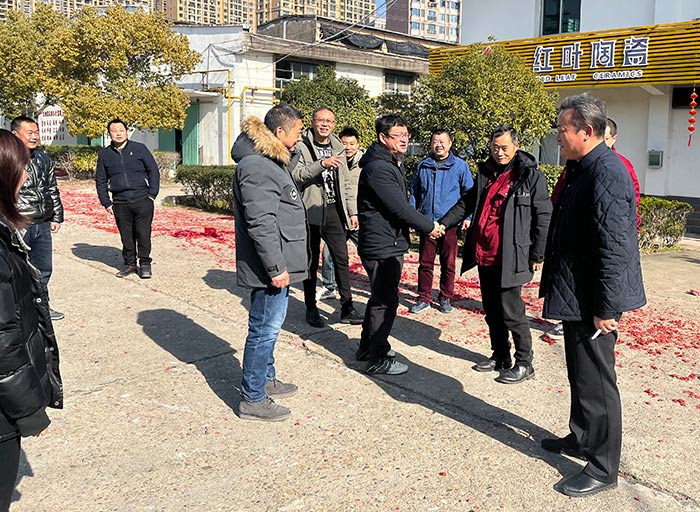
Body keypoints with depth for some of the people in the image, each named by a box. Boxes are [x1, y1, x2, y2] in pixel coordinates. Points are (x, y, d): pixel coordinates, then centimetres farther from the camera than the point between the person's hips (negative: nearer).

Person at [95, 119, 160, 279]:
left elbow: (154, 171, 5)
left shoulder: (139, 148, 3)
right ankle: (130, 264, 20)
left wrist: (152, 194, -2)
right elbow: (100, 180, 16)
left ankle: (145, 263, 13)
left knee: (143, 234, -1)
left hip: (142, 200, -2)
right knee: (126, 236, 7)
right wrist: (106, 203, 8)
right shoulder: (104, 154, 11)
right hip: (120, 204, 2)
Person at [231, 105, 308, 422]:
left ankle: (266, 380, 38)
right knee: (265, 329, -1)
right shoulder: (257, 167, -20)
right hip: (270, 267, -11)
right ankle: (252, 400, 12)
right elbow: (261, 223, -26)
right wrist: (276, 268, -23)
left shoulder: (270, 161, 15)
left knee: (268, 326, 21)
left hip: (279, 263, 11)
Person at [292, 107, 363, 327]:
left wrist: (352, 211, 12)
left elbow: (345, 183, 16)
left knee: (342, 260, 3)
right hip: (311, 212, -4)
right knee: (311, 262, 6)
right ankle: (311, 309, 18)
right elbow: (296, 174, -19)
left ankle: (347, 308, 12)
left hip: (334, 211, 4)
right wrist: (321, 164, -30)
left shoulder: (337, 148, 14)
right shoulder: (301, 146, -4)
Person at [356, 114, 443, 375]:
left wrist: (425, 224, 8)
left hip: (390, 243, 11)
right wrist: (429, 227, -11)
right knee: (386, 301, -2)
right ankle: (378, 359, 9)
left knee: (380, 297, 20)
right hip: (383, 246, -11)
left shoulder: (393, 164, 16)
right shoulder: (378, 168, -19)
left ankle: (367, 347, 34)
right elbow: (399, 208, -22)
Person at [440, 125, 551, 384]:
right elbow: (466, 203, 19)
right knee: (492, 311, 15)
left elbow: (543, 217, -6)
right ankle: (500, 356, 30)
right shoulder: (485, 173, 13)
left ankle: (524, 363, 13)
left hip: (510, 257, -7)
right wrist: (442, 224, 6)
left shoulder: (531, 176, -6)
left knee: (511, 312, -3)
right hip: (484, 255, 7)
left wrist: (538, 255, -9)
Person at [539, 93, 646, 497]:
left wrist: (606, 307, -24)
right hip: (576, 296, 10)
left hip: (593, 302, -10)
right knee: (580, 375, 22)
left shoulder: (607, 172, -21)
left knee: (596, 382, 2)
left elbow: (614, 247, -26)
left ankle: (605, 469, 17)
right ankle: (583, 438, 40)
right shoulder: (582, 169, 11)